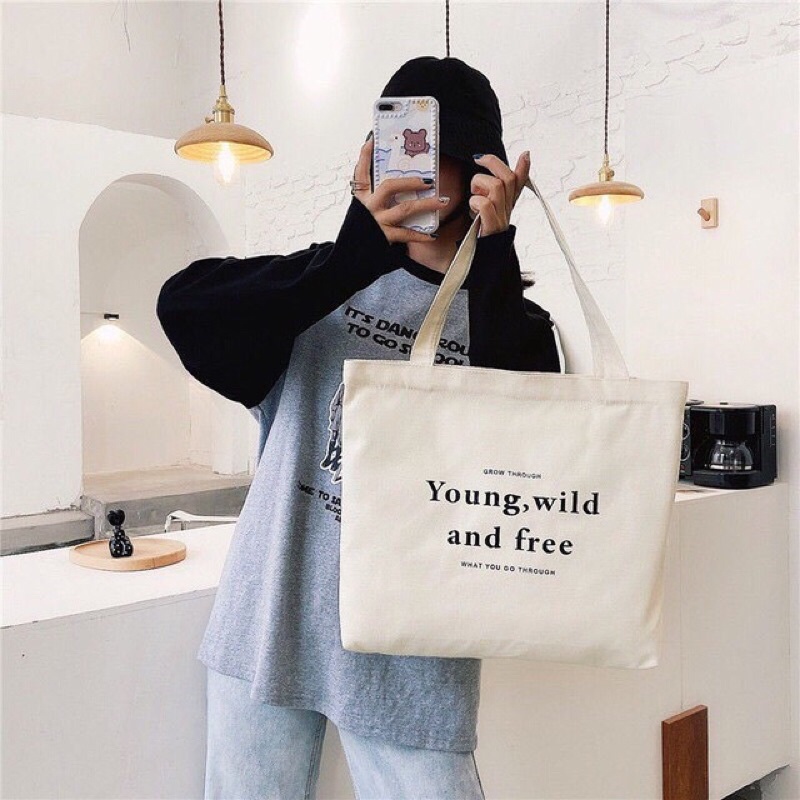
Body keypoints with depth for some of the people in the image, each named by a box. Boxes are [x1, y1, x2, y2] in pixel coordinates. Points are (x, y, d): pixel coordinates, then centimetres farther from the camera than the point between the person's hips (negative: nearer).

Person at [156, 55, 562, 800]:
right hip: (268, 624, 2)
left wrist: (495, 255, -20)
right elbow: (182, 310, -15)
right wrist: (356, 251, -28)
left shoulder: (515, 324, 0)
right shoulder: (333, 279, 2)